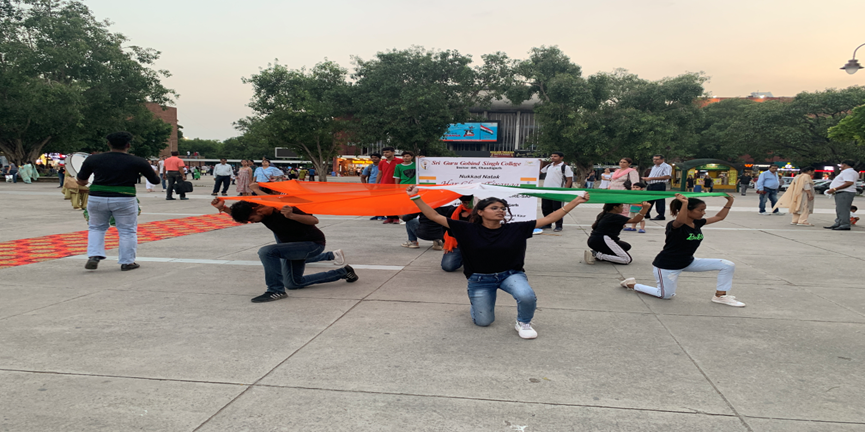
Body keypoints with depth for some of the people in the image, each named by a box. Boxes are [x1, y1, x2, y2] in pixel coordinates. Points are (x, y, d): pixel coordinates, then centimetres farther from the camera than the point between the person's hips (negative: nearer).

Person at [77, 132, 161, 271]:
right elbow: (155, 180, 3)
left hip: (97, 199, 2)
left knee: (96, 228, 21)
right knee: (127, 231, 10)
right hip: (124, 200, -2)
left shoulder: (93, 159, 2)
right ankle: (127, 262, 13)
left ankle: (94, 256, 9)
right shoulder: (137, 162, -4)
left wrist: (82, 183, 35)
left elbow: (81, 181, 12)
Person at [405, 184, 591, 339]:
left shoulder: (516, 229, -9)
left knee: (527, 297, -31)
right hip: (480, 279, 0)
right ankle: (474, 299, 38)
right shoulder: (468, 230, -12)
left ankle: (524, 323, 4)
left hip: (510, 274, 0)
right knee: (484, 322, 2)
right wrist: (415, 197, -21)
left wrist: (575, 202, -12)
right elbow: (434, 217, -13)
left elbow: (549, 219, -8)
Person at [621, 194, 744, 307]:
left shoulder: (697, 223, -1)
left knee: (728, 265, 1)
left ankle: (720, 296, 13)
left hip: (687, 262, 8)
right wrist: (684, 203, -57)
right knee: (666, 295, 3)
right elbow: (681, 220, -52)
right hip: (666, 265, -8)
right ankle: (631, 284, 20)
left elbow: (719, 217, 12)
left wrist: (729, 202, 5)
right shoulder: (674, 225, -25)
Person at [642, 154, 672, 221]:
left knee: (660, 201, -6)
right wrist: (646, 178, 9)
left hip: (659, 185, -9)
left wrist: (651, 178, -19)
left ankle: (661, 216, -1)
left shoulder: (666, 167, -5)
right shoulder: (654, 167, 23)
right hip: (650, 185, 9)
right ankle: (646, 214, 17)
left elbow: (667, 176, -19)